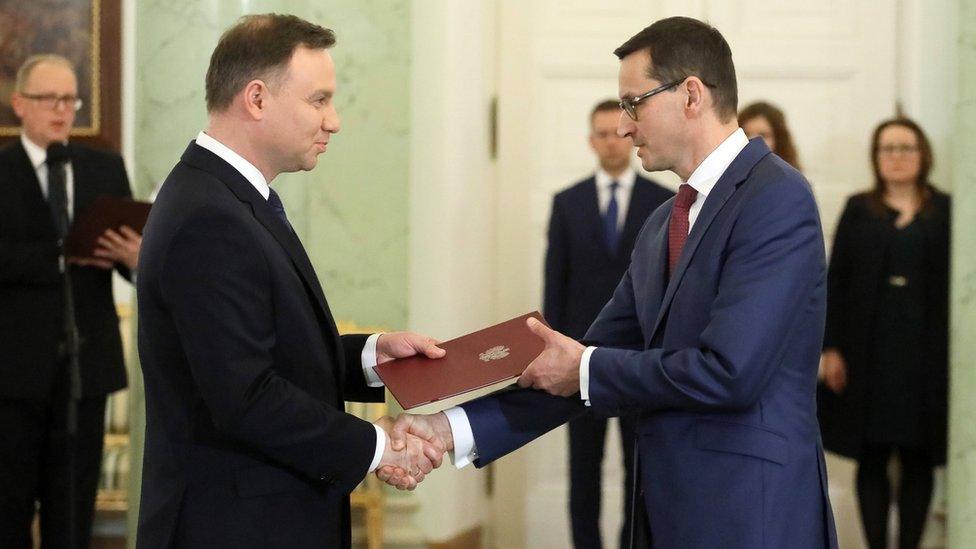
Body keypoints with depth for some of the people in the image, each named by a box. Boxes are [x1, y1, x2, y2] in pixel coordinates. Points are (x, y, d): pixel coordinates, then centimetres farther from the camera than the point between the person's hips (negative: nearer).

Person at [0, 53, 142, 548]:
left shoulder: (106, 169, 9)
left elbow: (132, 251, 3)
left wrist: (135, 257, -19)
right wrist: (61, 256, -23)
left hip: (86, 359, 3)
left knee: (73, 506, 8)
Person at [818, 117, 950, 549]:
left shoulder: (945, 212, 6)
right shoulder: (859, 210, 7)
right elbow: (836, 280, 4)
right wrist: (830, 348, -4)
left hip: (926, 353, 0)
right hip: (869, 352, 0)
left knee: (918, 459, 4)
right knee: (871, 458, 2)